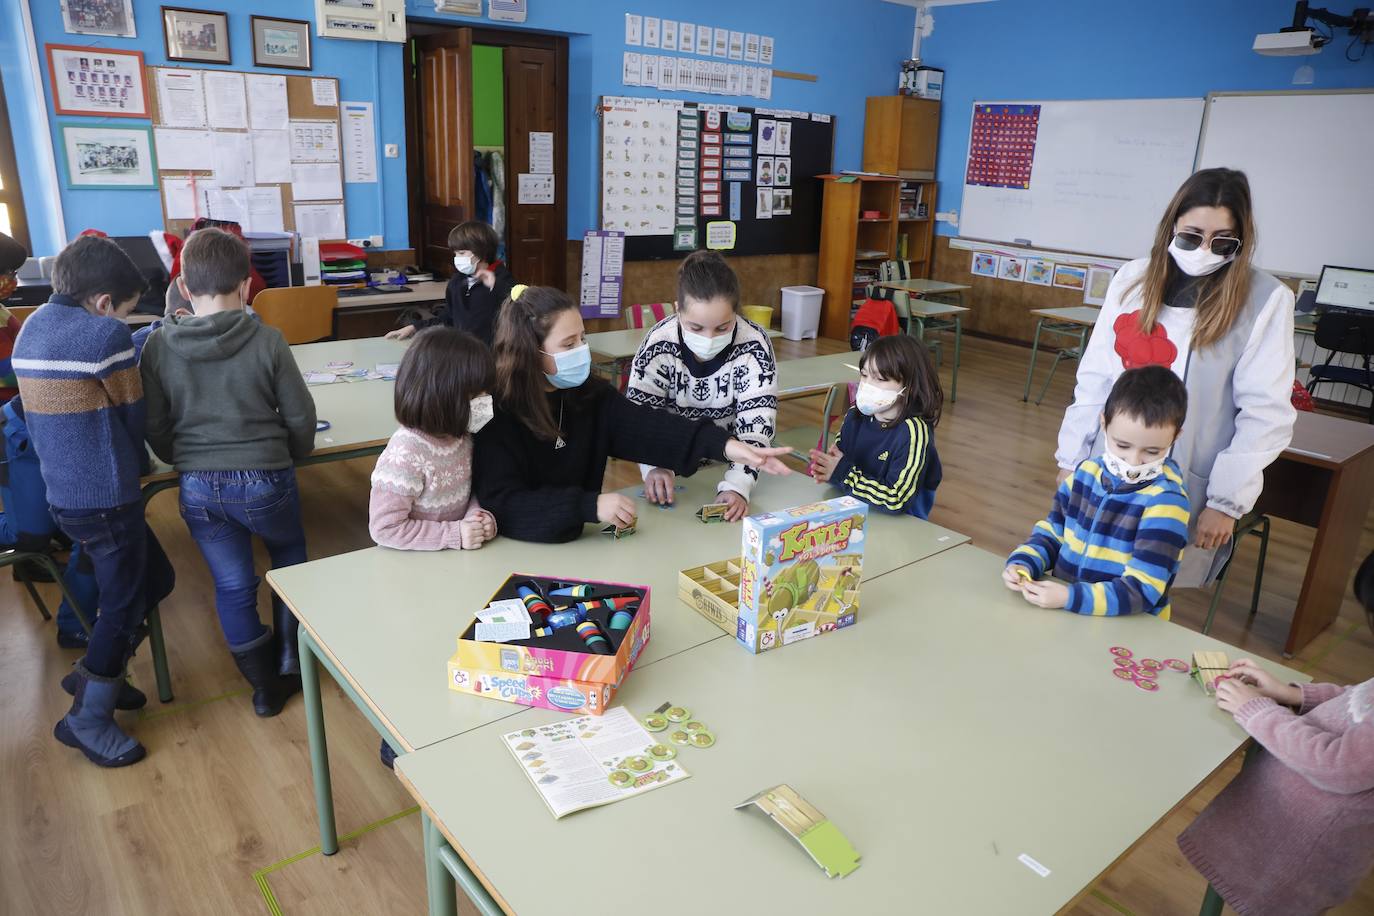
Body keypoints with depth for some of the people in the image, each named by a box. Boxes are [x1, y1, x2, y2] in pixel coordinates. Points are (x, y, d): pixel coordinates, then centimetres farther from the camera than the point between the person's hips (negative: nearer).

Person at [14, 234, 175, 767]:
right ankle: (87, 719, 18)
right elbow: (135, 414, -8)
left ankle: (94, 674, 32)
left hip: (62, 493, 9)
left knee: (154, 578, 21)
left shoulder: (33, 327, 9)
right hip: (106, 497, -9)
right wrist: (137, 464, 11)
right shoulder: (105, 334, -17)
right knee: (124, 603, 6)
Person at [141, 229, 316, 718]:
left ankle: (264, 685, 28)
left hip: (197, 488, 2)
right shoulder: (266, 341, -13)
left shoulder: (157, 346, -5)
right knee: (290, 556, 26)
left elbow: (155, 428, 1)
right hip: (264, 480, -2)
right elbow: (301, 417, -6)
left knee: (232, 586, 15)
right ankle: (290, 660, 31)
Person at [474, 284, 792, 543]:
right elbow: (500, 505, -26)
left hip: (579, 540, 5)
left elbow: (645, 428, -14)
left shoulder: (588, 393, -1)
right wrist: (590, 505, -34)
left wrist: (722, 444, -28)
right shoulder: (495, 412, -19)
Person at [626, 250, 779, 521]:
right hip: (675, 470, 4)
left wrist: (737, 485, -39)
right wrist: (656, 467, -37)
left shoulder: (754, 347, -20)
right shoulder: (658, 345, -20)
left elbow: (756, 424, -24)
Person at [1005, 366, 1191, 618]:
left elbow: (1142, 590, -17)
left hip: (1128, 629, -4)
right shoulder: (1086, 472, 4)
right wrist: (1023, 564, -5)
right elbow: (1052, 533, 13)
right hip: (1062, 613, 4)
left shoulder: (1166, 501, -13)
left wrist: (1069, 597, -27)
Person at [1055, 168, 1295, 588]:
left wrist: (1227, 501, -9)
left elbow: (1265, 414, -7)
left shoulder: (1265, 299, -6)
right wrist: (1070, 459, 5)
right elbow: (1094, 377, 5)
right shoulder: (1133, 278, 4)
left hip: (1187, 496, -3)